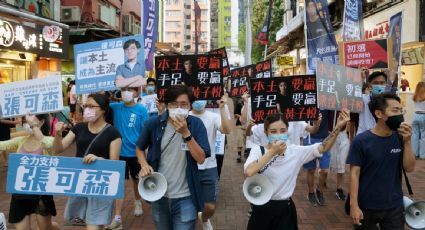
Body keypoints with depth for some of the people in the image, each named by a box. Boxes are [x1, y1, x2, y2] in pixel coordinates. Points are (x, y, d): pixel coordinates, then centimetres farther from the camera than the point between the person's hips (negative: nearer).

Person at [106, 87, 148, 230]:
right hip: (120, 152, 0)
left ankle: (137, 203, 47)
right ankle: (117, 218, 3)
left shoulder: (141, 110, -10)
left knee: (136, 180, 21)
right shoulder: (115, 107, -4)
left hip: (136, 152, 0)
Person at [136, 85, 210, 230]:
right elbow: (140, 149, 10)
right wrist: (144, 165, -9)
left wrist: (186, 133, -22)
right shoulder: (153, 123, -6)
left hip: (185, 197, -2)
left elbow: (201, 159, -14)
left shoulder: (196, 124, -8)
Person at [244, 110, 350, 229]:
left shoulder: (295, 151, -2)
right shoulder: (258, 150, -8)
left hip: (285, 210, 2)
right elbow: (249, 172, -26)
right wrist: (272, 152, -26)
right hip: (261, 209, -1)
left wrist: (338, 126, -15)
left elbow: (323, 147, -3)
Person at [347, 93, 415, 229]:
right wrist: (354, 205, -15)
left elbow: (409, 168, -3)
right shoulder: (361, 141, -14)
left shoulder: (399, 138, -2)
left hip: (394, 207, 3)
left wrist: (407, 142, -15)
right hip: (366, 207, -3)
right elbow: (354, 173, -12)